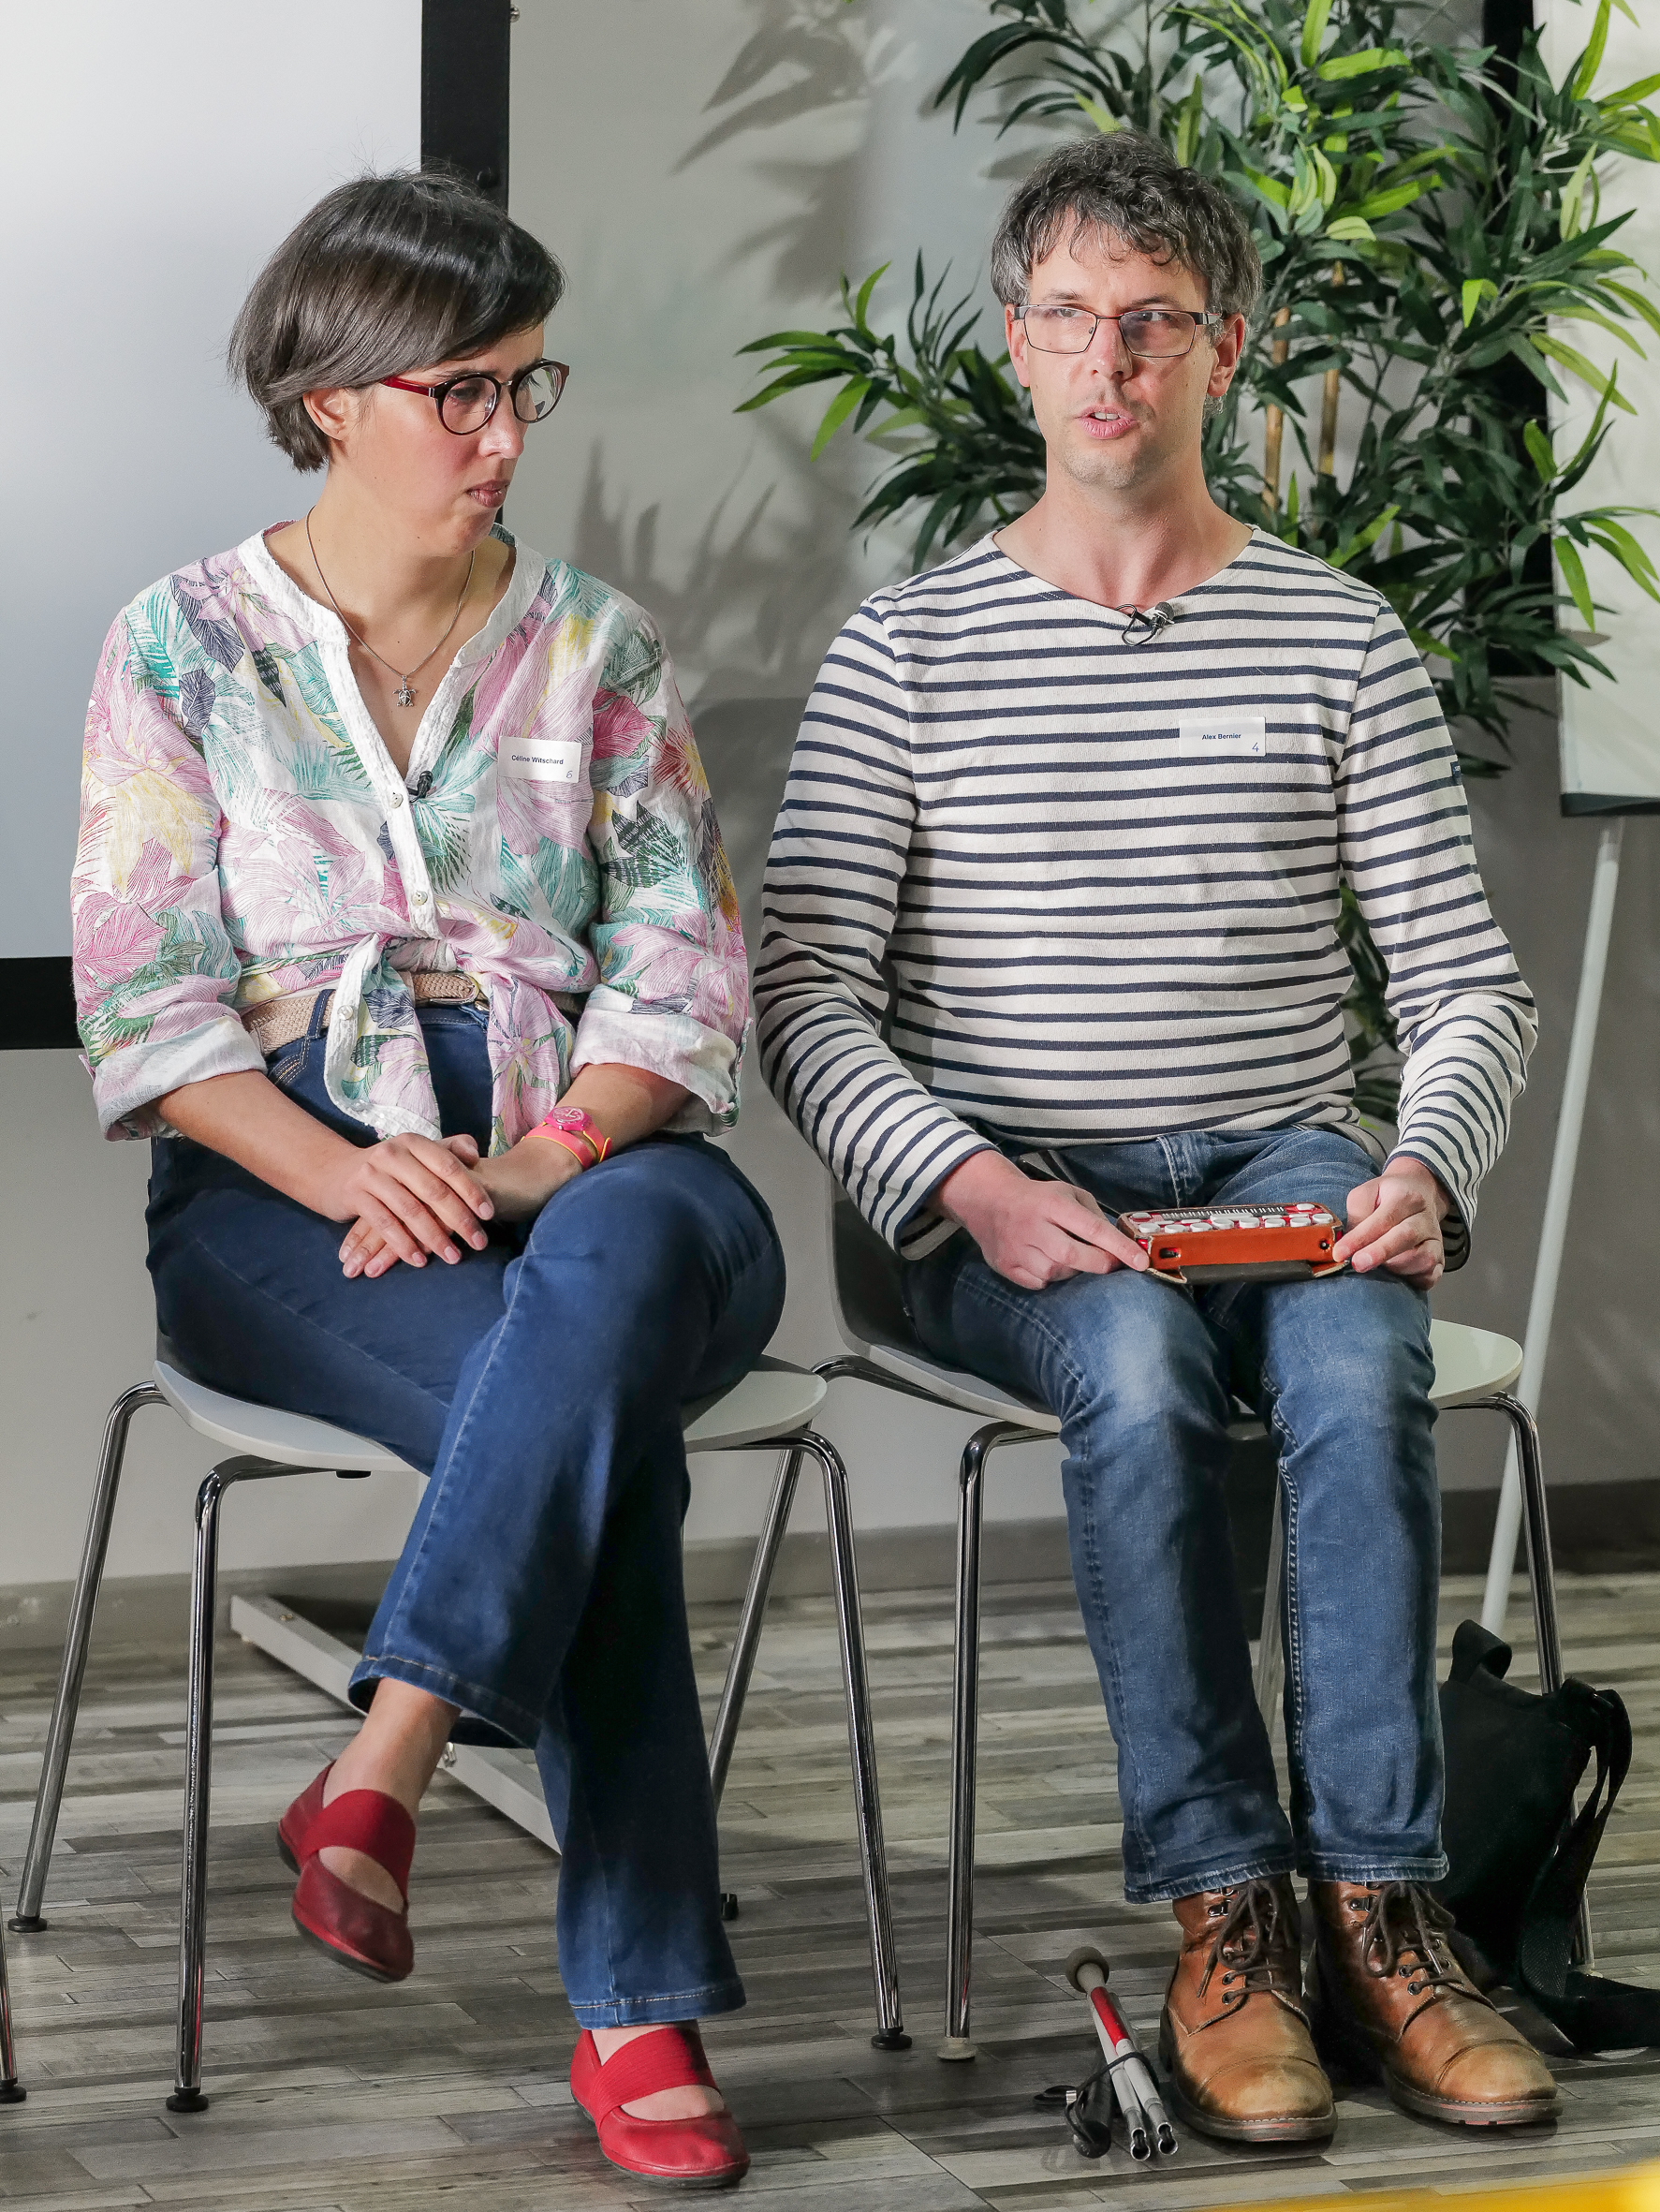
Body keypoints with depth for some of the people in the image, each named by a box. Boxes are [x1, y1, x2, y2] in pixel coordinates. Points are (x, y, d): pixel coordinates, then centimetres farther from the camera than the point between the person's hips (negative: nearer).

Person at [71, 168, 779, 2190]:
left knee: (610, 1265, -40)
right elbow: (150, 1002, 0)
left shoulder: (598, 652, 15)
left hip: (595, 1169, 2)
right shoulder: (186, 645, 8)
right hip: (286, 1196, -2)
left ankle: (377, 1776, -45)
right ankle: (641, 2008, -35)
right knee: (592, 1417, -35)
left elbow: (681, 971, 6)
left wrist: (544, 1161, -15)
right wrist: (354, 1176, -18)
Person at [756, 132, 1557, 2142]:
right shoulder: (907, 653, 6)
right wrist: (973, 1187, -19)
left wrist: (1425, 1171, -14)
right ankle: (1220, 1918, -30)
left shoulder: (1338, 643, 10)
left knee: (1360, 1368, -33)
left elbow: (1468, 987, 8)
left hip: (1281, 1166, 1)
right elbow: (807, 998, -2)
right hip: (1010, 1197, -1)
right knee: (1142, 1363, -35)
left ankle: (1374, 1917, -32)